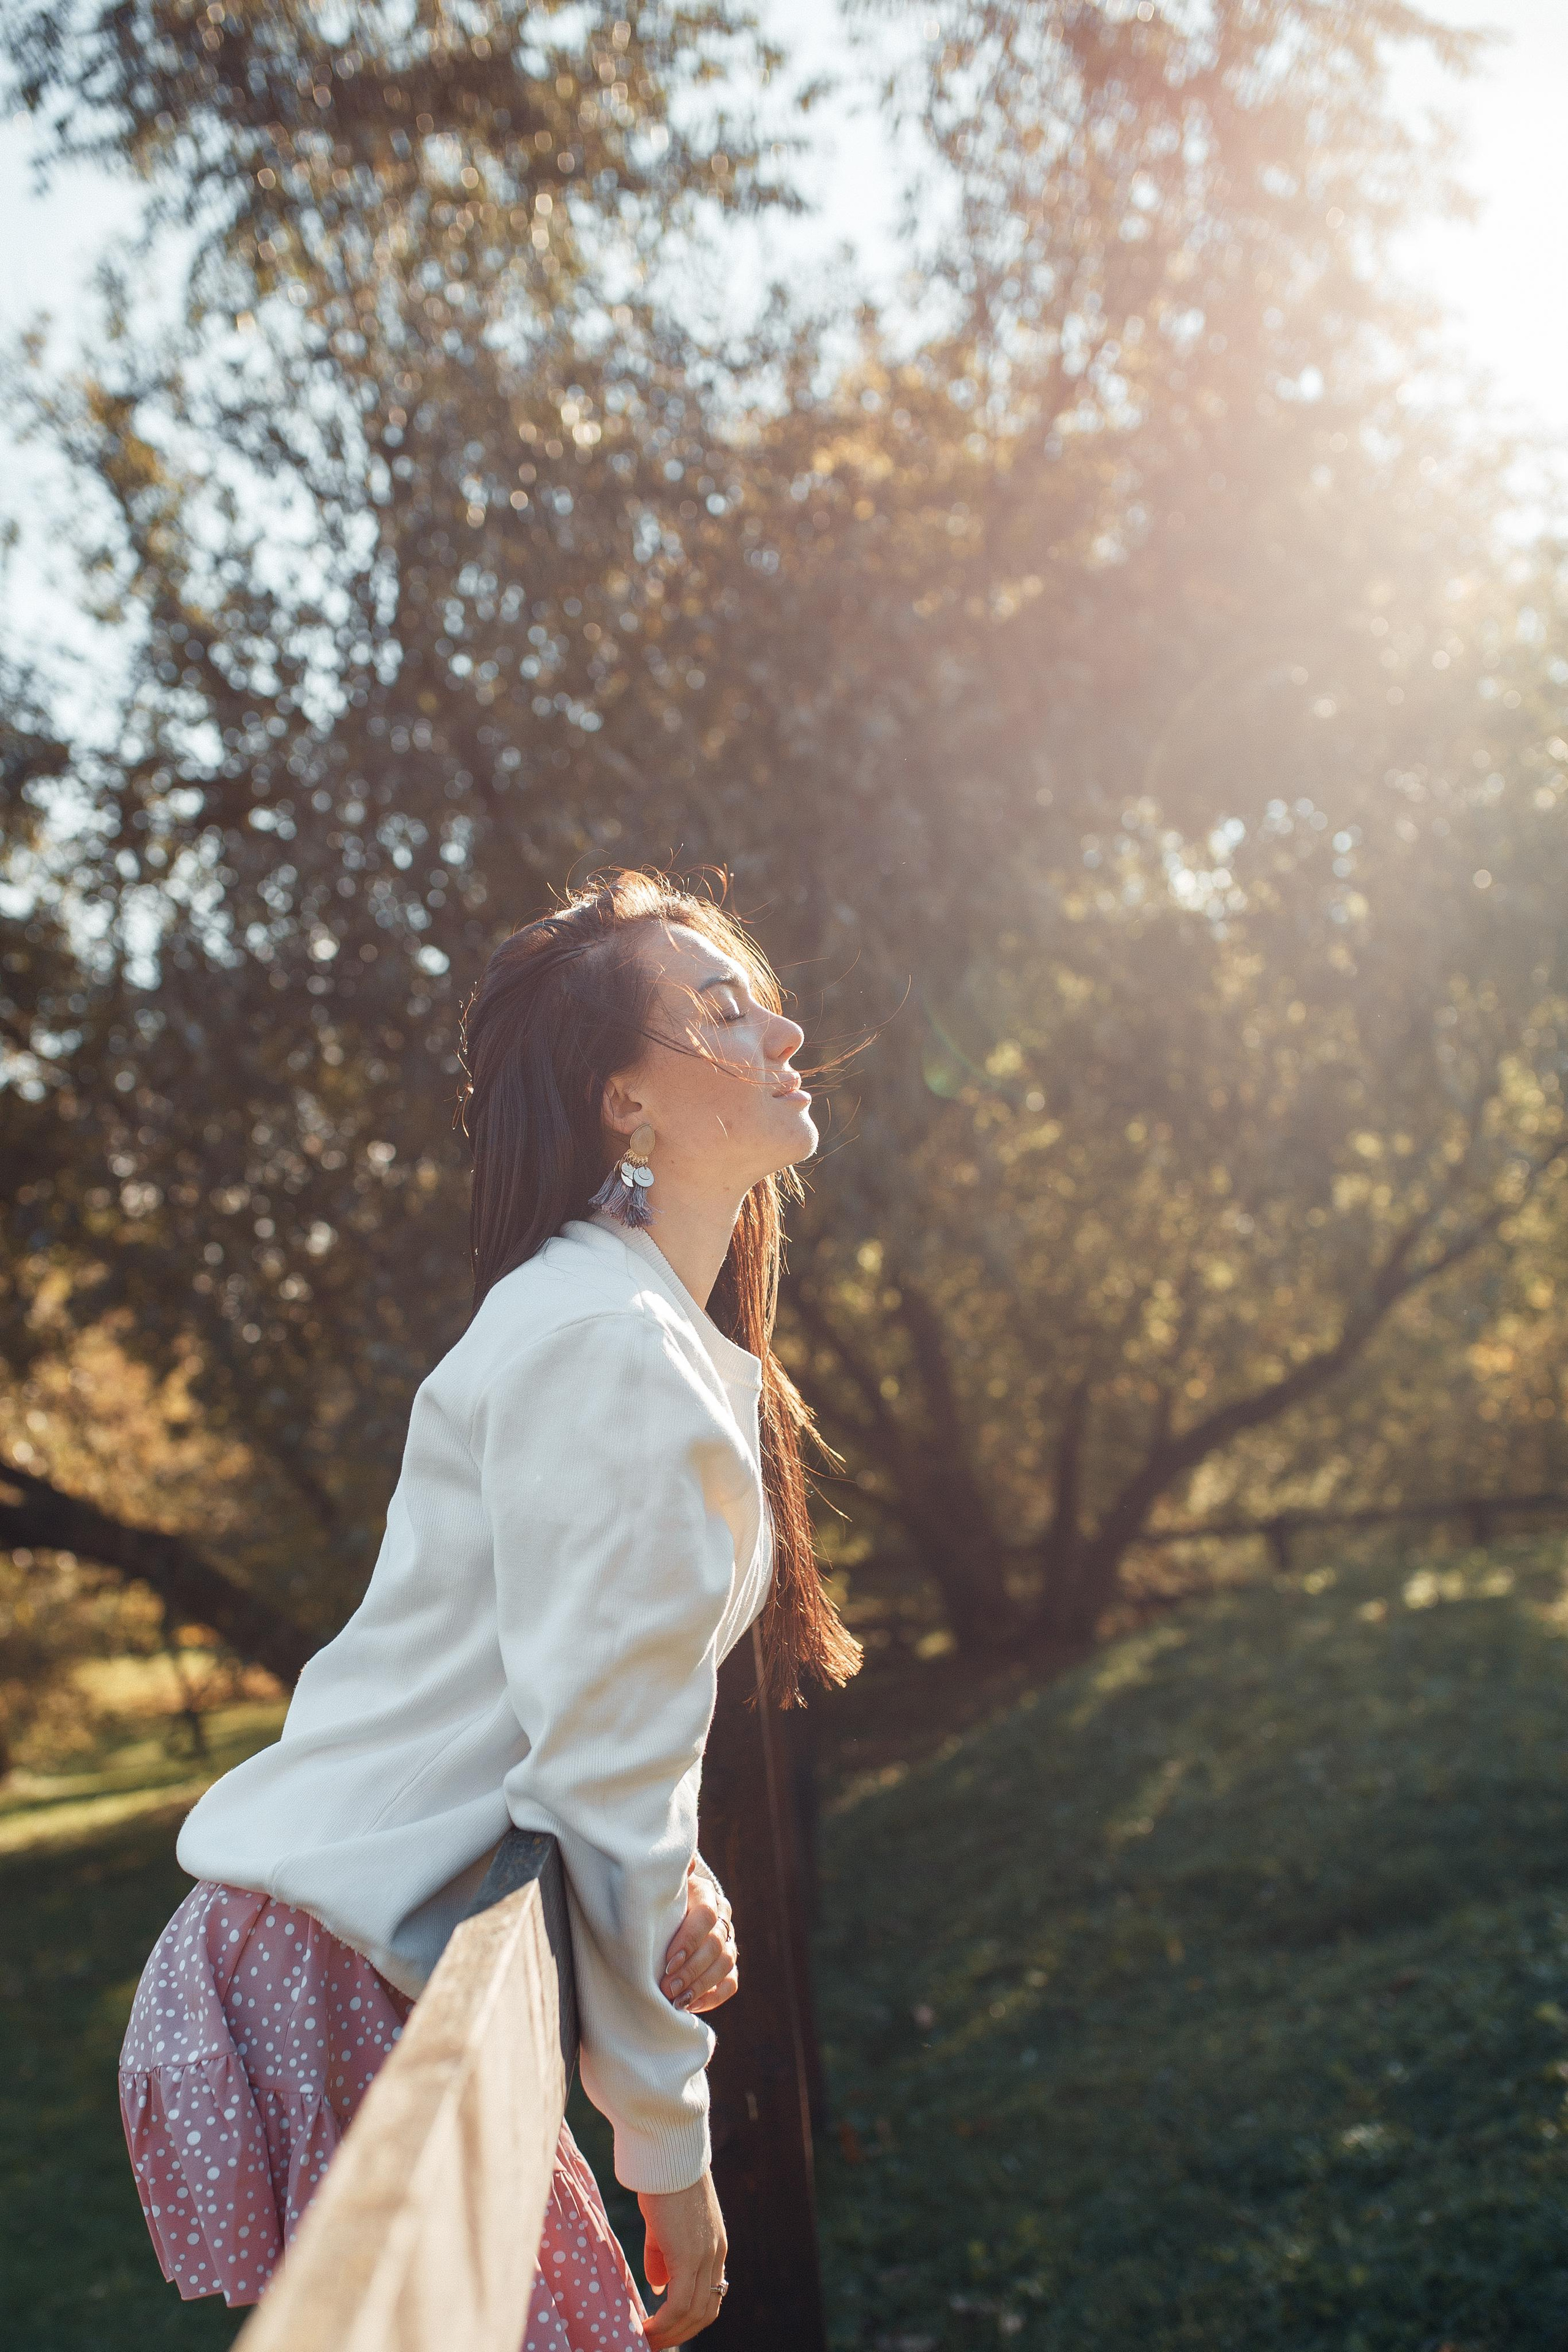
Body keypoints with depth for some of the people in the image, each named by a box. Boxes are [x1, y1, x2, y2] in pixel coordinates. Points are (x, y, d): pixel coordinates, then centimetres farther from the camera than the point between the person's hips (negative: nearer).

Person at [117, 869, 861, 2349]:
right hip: (331, 1984, -9)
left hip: (393, 1968, 9)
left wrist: (681, 1884, -3)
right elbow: (596, 1754, -19)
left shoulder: (682, 1348, 15)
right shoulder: (602, 1340, -17)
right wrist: (669, 2151, -12)